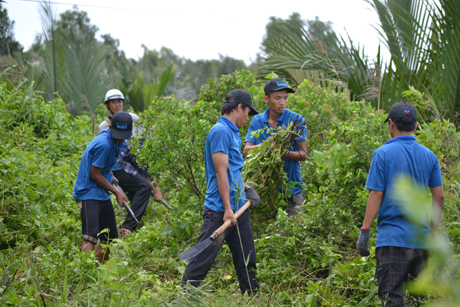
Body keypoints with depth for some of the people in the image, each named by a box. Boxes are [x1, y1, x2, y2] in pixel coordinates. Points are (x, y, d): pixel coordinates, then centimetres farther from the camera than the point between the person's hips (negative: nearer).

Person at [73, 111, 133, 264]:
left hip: (103, 194, 10)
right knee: (90, 237, -22)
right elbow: (94, 175, -16)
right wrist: (116, 192, -9)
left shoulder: (118, 143, 8)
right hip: (88, 193, -10)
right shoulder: (104, 144, -22)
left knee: (109, 237, 13)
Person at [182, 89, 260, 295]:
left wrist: (246, 188, 15)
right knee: (203, 257, -5)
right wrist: (228, 208, -21)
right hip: (220, 210, -10)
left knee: (247, 259, 11)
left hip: (239, 208, 10)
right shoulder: (220, 131, -13)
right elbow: (220, 172, -19)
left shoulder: (233, 132, 17)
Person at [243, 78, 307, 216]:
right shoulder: (257, 121, 6)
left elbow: (303, 154, -3)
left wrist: (286, 153, -24)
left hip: (290, 187, -2)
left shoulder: (296, 120, -1)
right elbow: (246, 151, -3)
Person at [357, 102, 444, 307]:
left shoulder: (383, 153, -8)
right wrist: (433, 231, 19)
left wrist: (364, 231, -5)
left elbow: (376, 195, -10)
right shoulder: (429, 156, 7)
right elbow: (439, 196, 8)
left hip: (392, 237, -5)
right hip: (421, 238, 5)